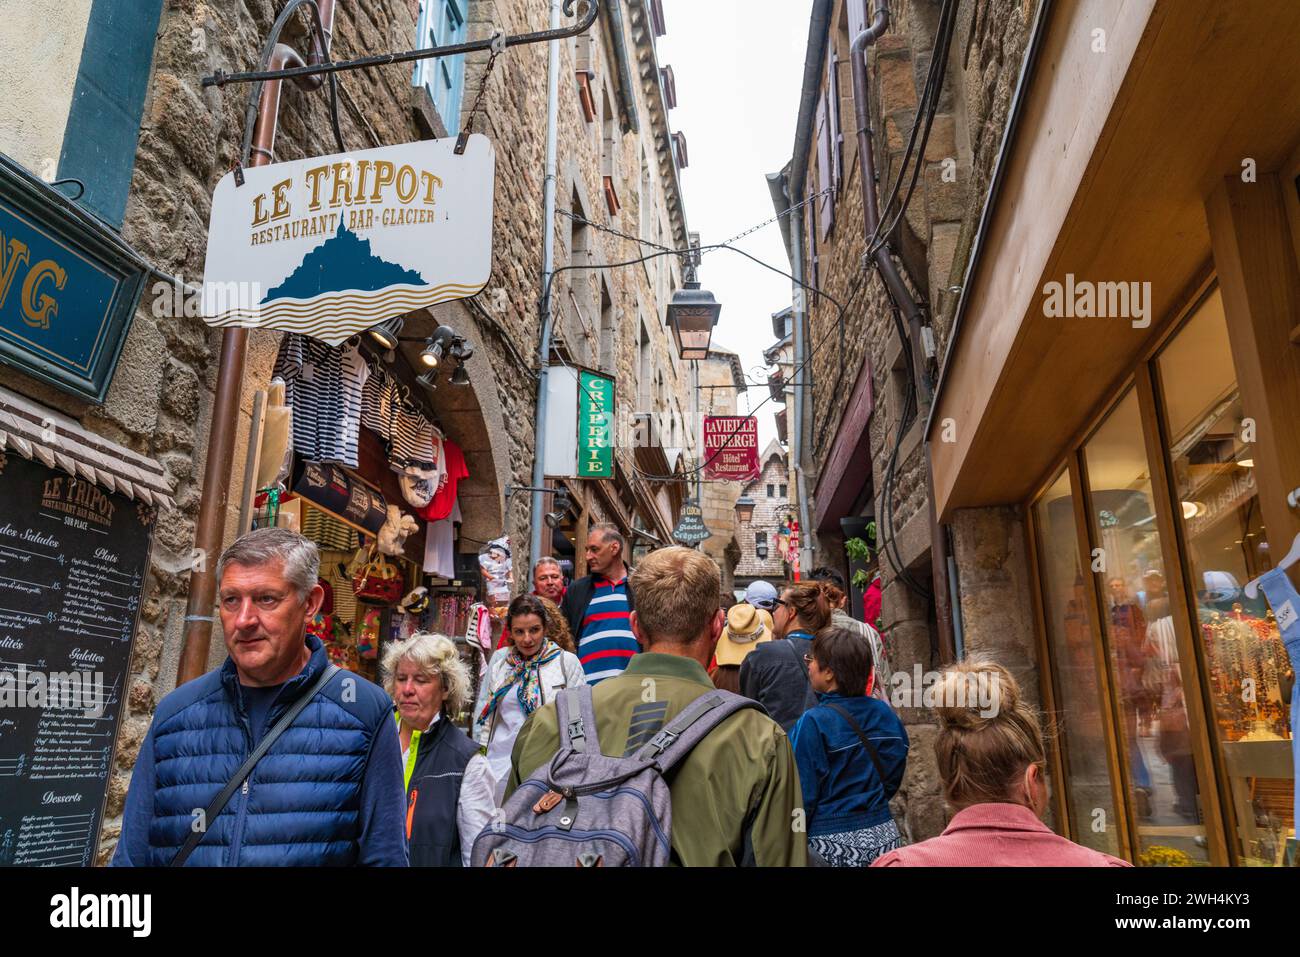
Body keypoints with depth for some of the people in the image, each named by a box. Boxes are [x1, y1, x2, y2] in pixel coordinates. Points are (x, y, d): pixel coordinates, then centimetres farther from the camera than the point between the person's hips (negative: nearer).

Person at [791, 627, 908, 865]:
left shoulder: (813, 722, -18)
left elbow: (802, 794, -16)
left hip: (833, 845, -6)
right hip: (885, 837, 6)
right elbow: (893, 779, 12)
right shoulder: (885, 714, 0)